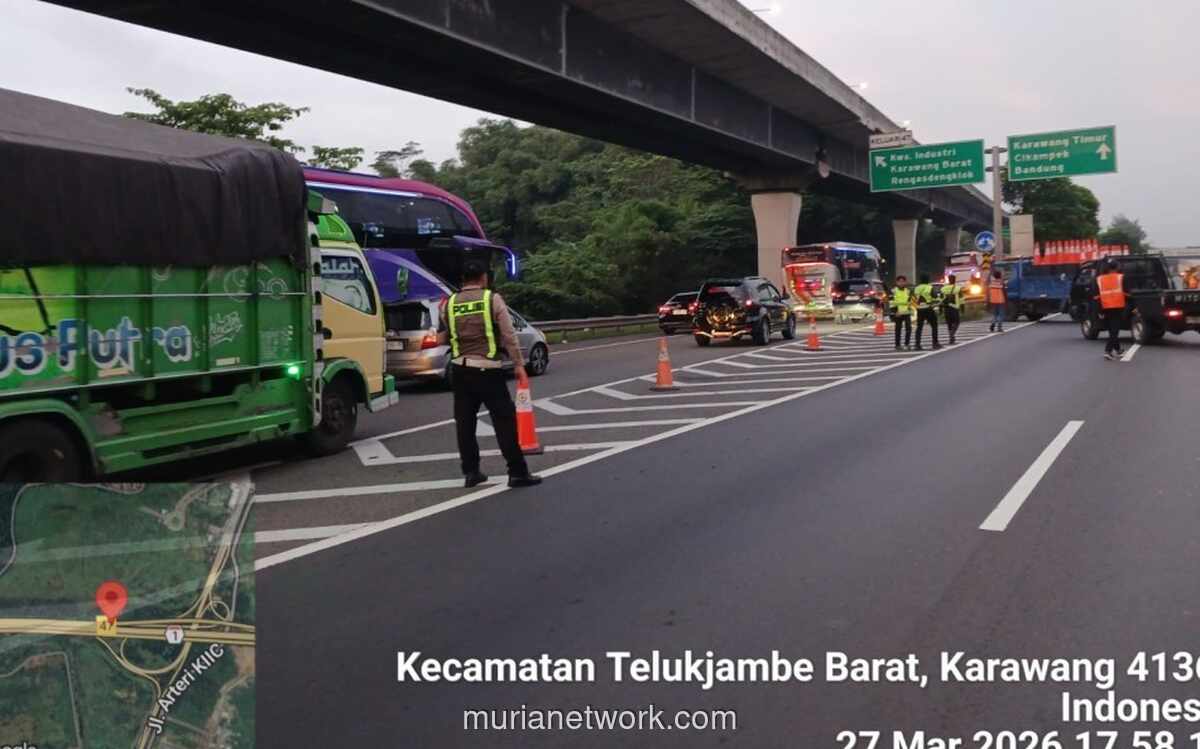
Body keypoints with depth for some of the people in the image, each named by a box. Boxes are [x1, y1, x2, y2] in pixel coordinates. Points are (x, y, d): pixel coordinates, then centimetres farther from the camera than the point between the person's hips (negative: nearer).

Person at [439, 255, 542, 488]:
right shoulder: (493, 299, -5)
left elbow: (443, 339, 12)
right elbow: (509, 335, -7)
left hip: (459, 369, 4)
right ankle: (517, 472, 1)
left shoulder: (449, 303, 5)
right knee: (504, 419, 0)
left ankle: (470, 472, 15)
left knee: (465, 421, 11)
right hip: (488, 370, -4)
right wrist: (518, 364, -1)